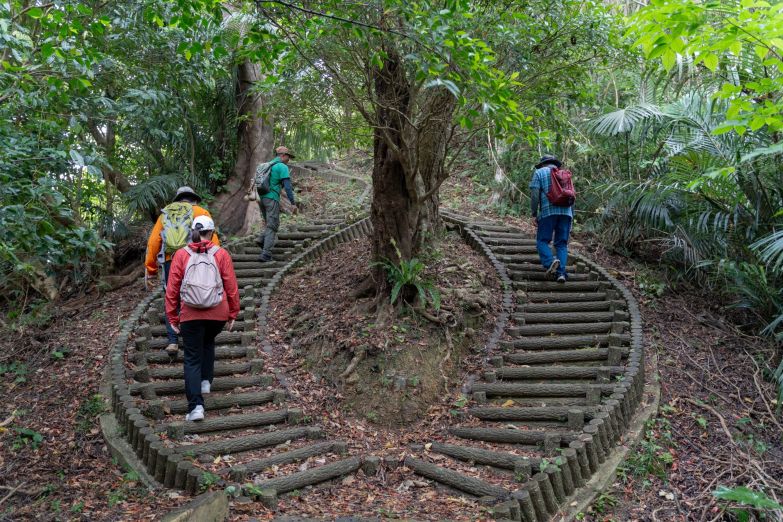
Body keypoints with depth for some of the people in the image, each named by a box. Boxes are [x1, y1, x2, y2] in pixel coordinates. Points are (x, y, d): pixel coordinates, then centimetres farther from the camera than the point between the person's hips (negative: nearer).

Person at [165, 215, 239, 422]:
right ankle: (206, 381, 27)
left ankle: (195, 406, -1)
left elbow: (172, 288, 0)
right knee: (208, 343, 32)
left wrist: (172, 317, 8)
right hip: (218, 313, 1)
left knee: (192, 358, 6)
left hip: (190, 314, -1)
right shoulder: (222, 254, -1)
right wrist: (233, 313, 11)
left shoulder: (181, 255, -1)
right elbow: (231, 286, 0)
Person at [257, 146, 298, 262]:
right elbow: (287, 186, -14)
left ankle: (262, 239, 1)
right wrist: (293, 203, -13)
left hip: (261, 198, 7)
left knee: (271, 224, 22)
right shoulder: (283, 167, -6)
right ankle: (266, 254, -10)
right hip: (272, 199, -7)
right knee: (272, 226, -4)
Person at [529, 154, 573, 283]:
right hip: (566, 211, 4)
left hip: (548, 212, -4)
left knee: (542, 241, 2)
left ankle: (550, 262, -25)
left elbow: (534, 195, -4)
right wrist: (571, 217, 19)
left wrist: (534, 214, -2)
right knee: (562, 244, 6)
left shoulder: (539, 172, 10)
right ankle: (561, 272, -9)